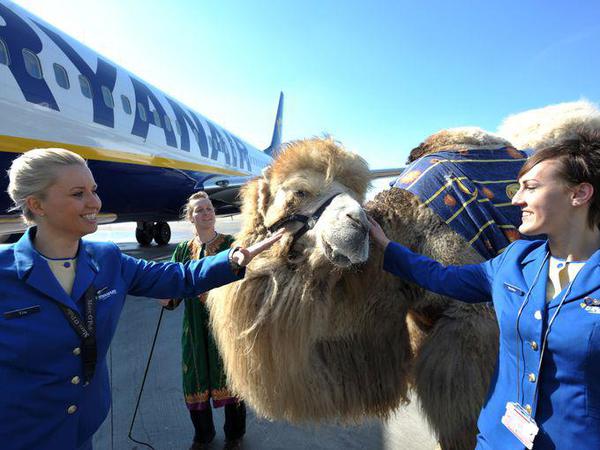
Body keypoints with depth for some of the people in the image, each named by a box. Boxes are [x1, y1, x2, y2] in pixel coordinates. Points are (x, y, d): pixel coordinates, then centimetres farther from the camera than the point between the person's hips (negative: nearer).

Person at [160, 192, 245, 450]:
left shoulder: (230, 244, -5)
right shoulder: (183, 250, 4)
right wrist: (166, 300, -17)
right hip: (196, 329, 3)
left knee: (230, 377, 11)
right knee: (197, 380, 14)